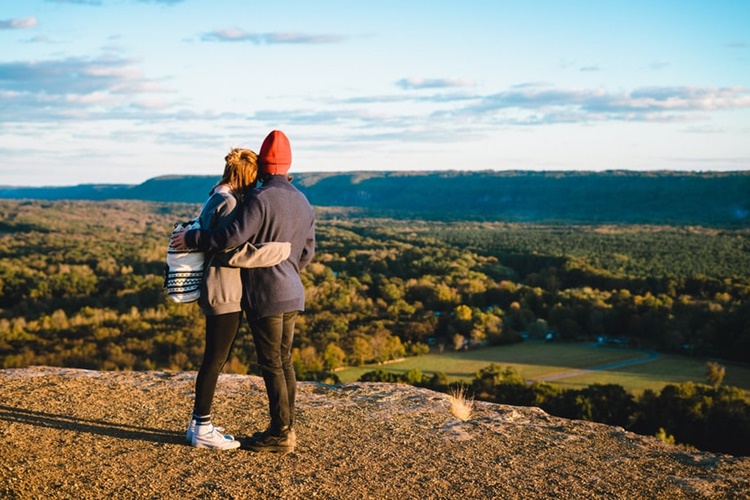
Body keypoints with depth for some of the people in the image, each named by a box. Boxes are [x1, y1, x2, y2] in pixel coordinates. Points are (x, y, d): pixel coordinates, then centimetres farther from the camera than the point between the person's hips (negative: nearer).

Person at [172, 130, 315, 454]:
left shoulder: (260, 199, -15)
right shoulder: (303, 203, 10)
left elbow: (234, 236, -25)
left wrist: (192, 239, -14)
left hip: (265, 295, -8)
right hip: (291, 294, 8)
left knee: (271, 364, -2)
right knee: (284, 361, 14)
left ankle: (280, 434, 4)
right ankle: (286, 428, 20)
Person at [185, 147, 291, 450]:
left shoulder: (217, 199, 14)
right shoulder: (228, 203, -17)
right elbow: (237, 252, -24)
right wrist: (282, 249, -21)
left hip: (225, 292, 10)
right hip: (225, 293, -10)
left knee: (216, 359, 15)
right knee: (215, 360, -2)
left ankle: (198, 423, 23)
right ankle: (202, 430, 7)